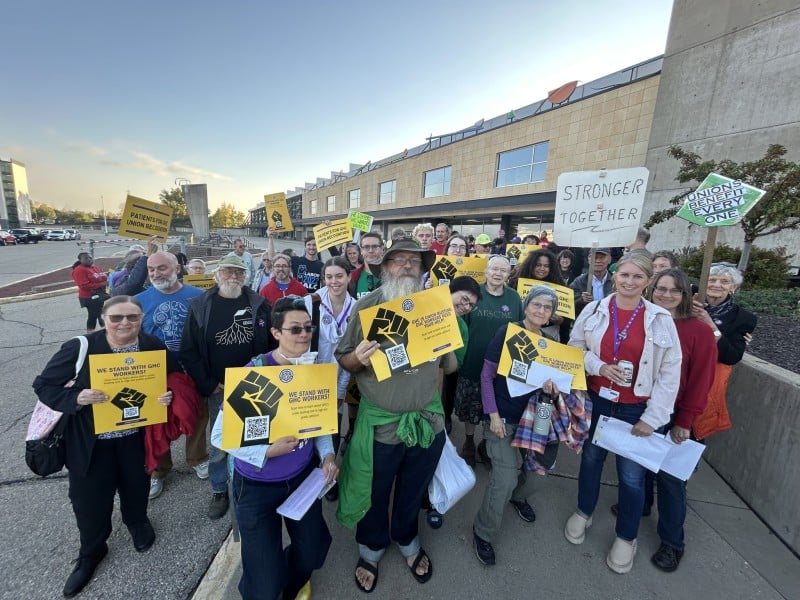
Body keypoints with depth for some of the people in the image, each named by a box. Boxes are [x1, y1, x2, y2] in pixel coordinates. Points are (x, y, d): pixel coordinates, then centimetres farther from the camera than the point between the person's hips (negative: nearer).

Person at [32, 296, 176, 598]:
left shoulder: (154, 346, -11)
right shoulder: (80, 348, -17)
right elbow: (43, 385, -8)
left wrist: (170, 395, -20)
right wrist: (76, 398, -28)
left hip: (136, 437, 1)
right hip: (90, 442, -1)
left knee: (136, 486, 22)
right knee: (89, 497, 14)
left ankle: (138, 522, 54)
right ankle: (91, 553, 44)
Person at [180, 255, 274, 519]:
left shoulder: (259, 304, -3)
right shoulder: (200, 306, -3)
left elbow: (274, 344, -1)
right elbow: (188, 351, -2)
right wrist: (208, 385, -7)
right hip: (219, 389, 0)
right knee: (219, 443, 14)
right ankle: (219, 490, 38)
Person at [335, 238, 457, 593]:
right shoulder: (367, 305, -12)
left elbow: (450, 367, 7)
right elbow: (344, 361, -10)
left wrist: (448, 347, -12)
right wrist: (358, 357, -27)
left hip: (427, 418, 3)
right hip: (380, 421, -2)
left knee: (414, 491, 26)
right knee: (374, 493, 21)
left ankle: (407, 542, 56)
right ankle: (371, 549, 52)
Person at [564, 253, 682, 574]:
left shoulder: (661, 319, -8)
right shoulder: (594, 310, -6)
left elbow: (670, 372, -5)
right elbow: (574, 348, 2)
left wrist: (654, 416, -7)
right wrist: (598, 365, -17)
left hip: (636, 409, -1)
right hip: (595, 401, 1)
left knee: (632, 474, 8)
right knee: (591, 458, 19)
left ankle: (626, 536, 35)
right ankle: (584, 512, 43)